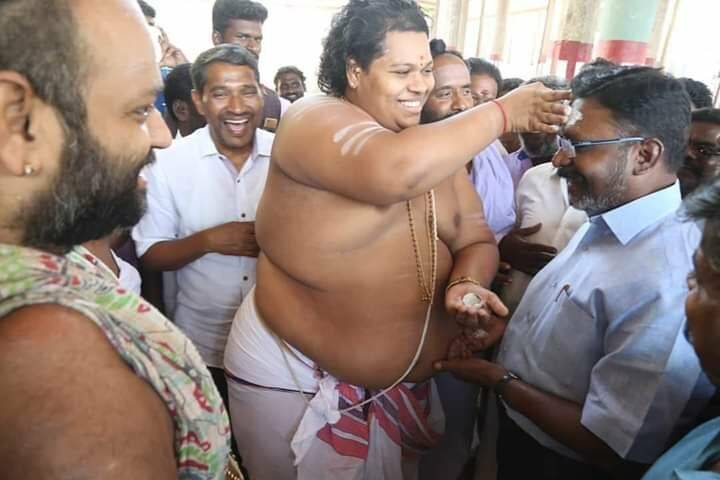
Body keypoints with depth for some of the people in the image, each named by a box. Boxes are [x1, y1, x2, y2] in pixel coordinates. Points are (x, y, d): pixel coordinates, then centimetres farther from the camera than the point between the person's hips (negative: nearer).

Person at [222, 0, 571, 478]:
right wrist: (504, 112, -25)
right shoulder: (315, 119, -18)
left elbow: (477, 240, 2)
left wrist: (466, 283, -20)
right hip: (296, 374, -5)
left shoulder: (436, 145, 3)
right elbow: (395, 172, -38)